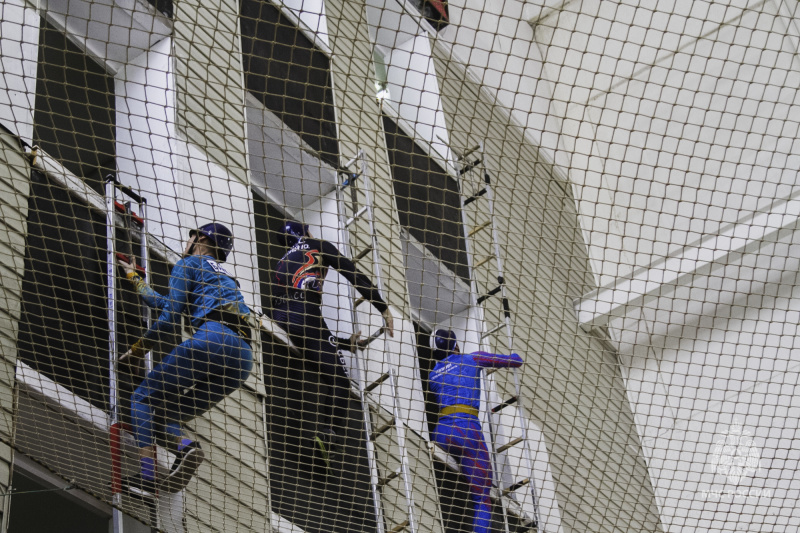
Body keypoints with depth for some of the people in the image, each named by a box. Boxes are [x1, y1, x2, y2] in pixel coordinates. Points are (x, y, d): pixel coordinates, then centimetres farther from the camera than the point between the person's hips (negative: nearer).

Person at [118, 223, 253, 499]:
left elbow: (171, 316, 2)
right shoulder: (224, 276, 36)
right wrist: (134, 278, 55)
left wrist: (139, 347, 12)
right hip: (243, 359, 7)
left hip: (212, 339, -7)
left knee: (144, 399, 1)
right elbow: (164, 302, 43)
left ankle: (146, 476, -18)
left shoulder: (188, 264, 14)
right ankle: (184, 446, -19)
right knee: (163, 415, 14)